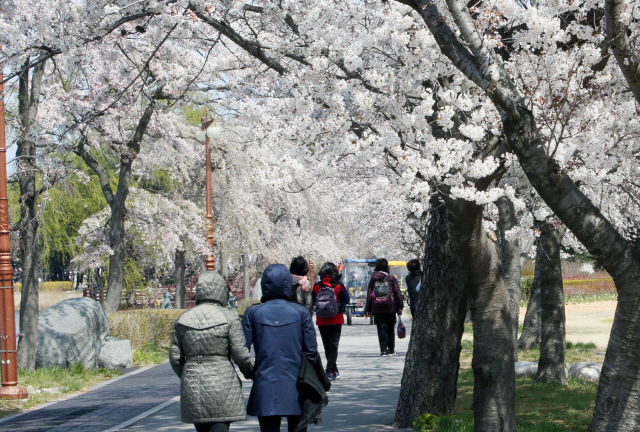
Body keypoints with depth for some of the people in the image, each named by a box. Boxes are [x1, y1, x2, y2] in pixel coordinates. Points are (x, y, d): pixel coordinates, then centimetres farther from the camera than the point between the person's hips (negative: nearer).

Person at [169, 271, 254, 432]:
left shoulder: (183, 319, 4)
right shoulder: (229, 317, -7)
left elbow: (175, 358, 6)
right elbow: (241, 355, -7)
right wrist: (250, 372, 13)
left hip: (192, 387, 4)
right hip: (222, 385, -4)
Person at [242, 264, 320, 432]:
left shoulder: (253, 313, -4)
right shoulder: (300, 312, -4)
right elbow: (311, 351, -3)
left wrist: (250, 372, 13)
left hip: (265, 388, 0)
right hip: (295, 387, 0)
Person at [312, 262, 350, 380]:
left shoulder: (317, 286, -1)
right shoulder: (338, 286, -9)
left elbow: (313, 302, 7)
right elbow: (347, 300, -2)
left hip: (321, 321, 3)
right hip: (336, 320, -3)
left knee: (327, 346, 12)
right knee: (333, 345, -2)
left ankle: (333, 370, 19)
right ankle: (331, 371, -13)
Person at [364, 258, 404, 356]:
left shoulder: (373, 279, 3)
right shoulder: (391, 278, -2)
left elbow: (369, 295, 3)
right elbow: (397, 293, -2)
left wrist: (368, 310, 7)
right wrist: (400, 306, 5)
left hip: (377, 308, 1)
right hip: (390, 308, -1)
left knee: (381, 329, 1)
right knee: (390, 329, 11)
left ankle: (383, 350, -7)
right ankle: (391, 349, 15)